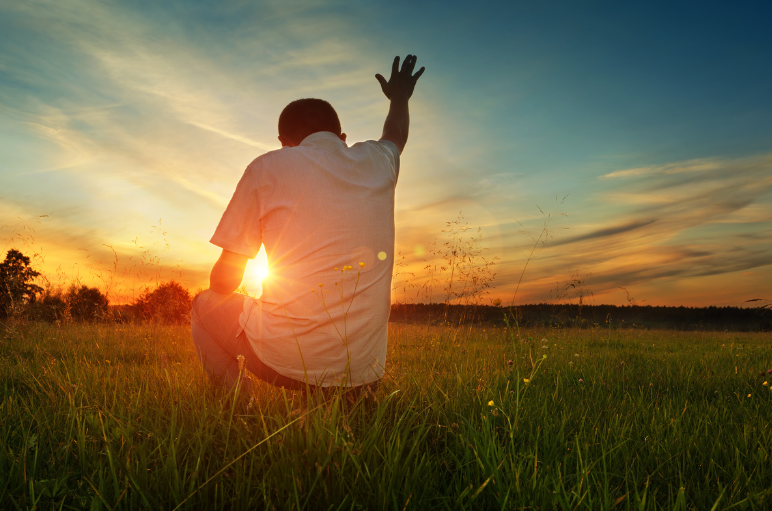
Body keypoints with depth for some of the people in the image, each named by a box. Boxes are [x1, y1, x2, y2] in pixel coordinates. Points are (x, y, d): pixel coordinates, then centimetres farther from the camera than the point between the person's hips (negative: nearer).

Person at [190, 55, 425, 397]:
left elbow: (224, 282, 2)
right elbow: (395, 135, 37)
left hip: (287, 361, -4)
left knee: (205, 306, 22)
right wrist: (399, 99, 57)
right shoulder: (377, 163, 10)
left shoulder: (267, 167, 0)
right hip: (363, 372, 5)